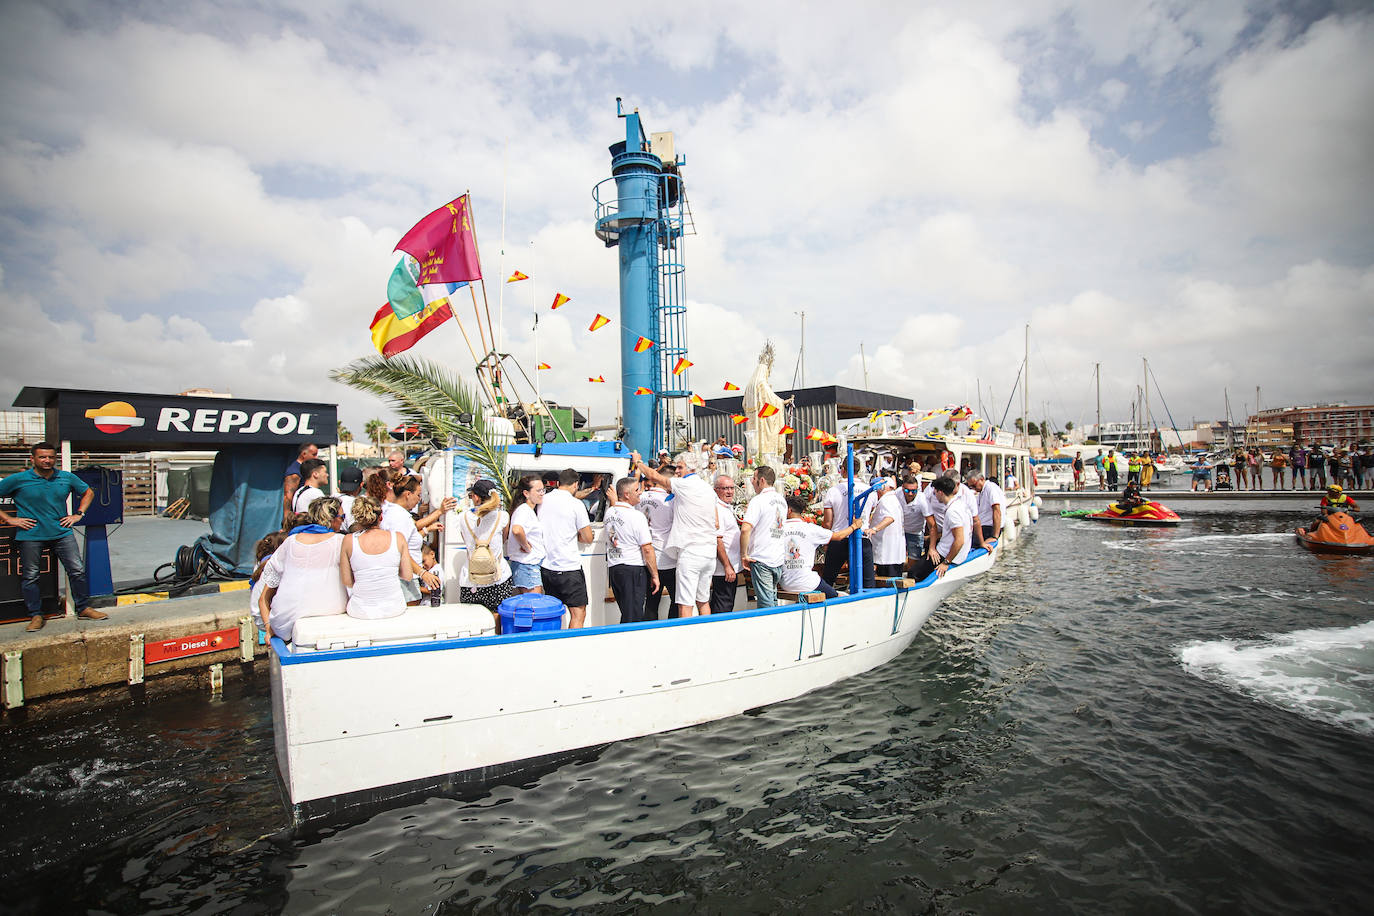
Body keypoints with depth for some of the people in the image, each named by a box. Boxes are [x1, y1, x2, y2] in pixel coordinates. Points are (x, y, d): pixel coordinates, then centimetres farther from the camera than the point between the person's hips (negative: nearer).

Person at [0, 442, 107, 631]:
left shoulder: (67, 478, 5)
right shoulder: (18, 480, -3)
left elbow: (88, 492, 21)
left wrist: (79, 514, 10)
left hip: (62, 533, 2)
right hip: (30, 536, -2)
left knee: (77, 570, 1)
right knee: (31, 576, 4)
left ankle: (84, 608, 13)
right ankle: (36, 616, 17)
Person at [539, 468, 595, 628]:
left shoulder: (544, 499, 5)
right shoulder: (576, 504, -10)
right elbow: (588, 538, -5)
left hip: (546, 565, 6)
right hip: (569, 567, -6)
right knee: (578, 614, 0)